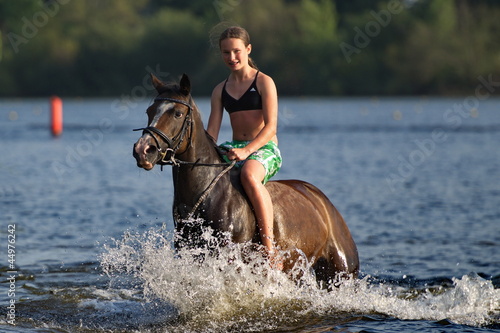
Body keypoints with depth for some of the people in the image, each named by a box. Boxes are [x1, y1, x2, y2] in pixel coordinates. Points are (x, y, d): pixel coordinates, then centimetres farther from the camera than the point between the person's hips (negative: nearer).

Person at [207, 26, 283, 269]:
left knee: (249, 175, -38)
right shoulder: (220, 91, 13)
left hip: (265, 149, -6)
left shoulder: (264, 83, -2)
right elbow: (212, 132, 7)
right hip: (234, 149, 6)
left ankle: (270, 248, -39)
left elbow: (270, 127, -11)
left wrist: (247, 151, -26)